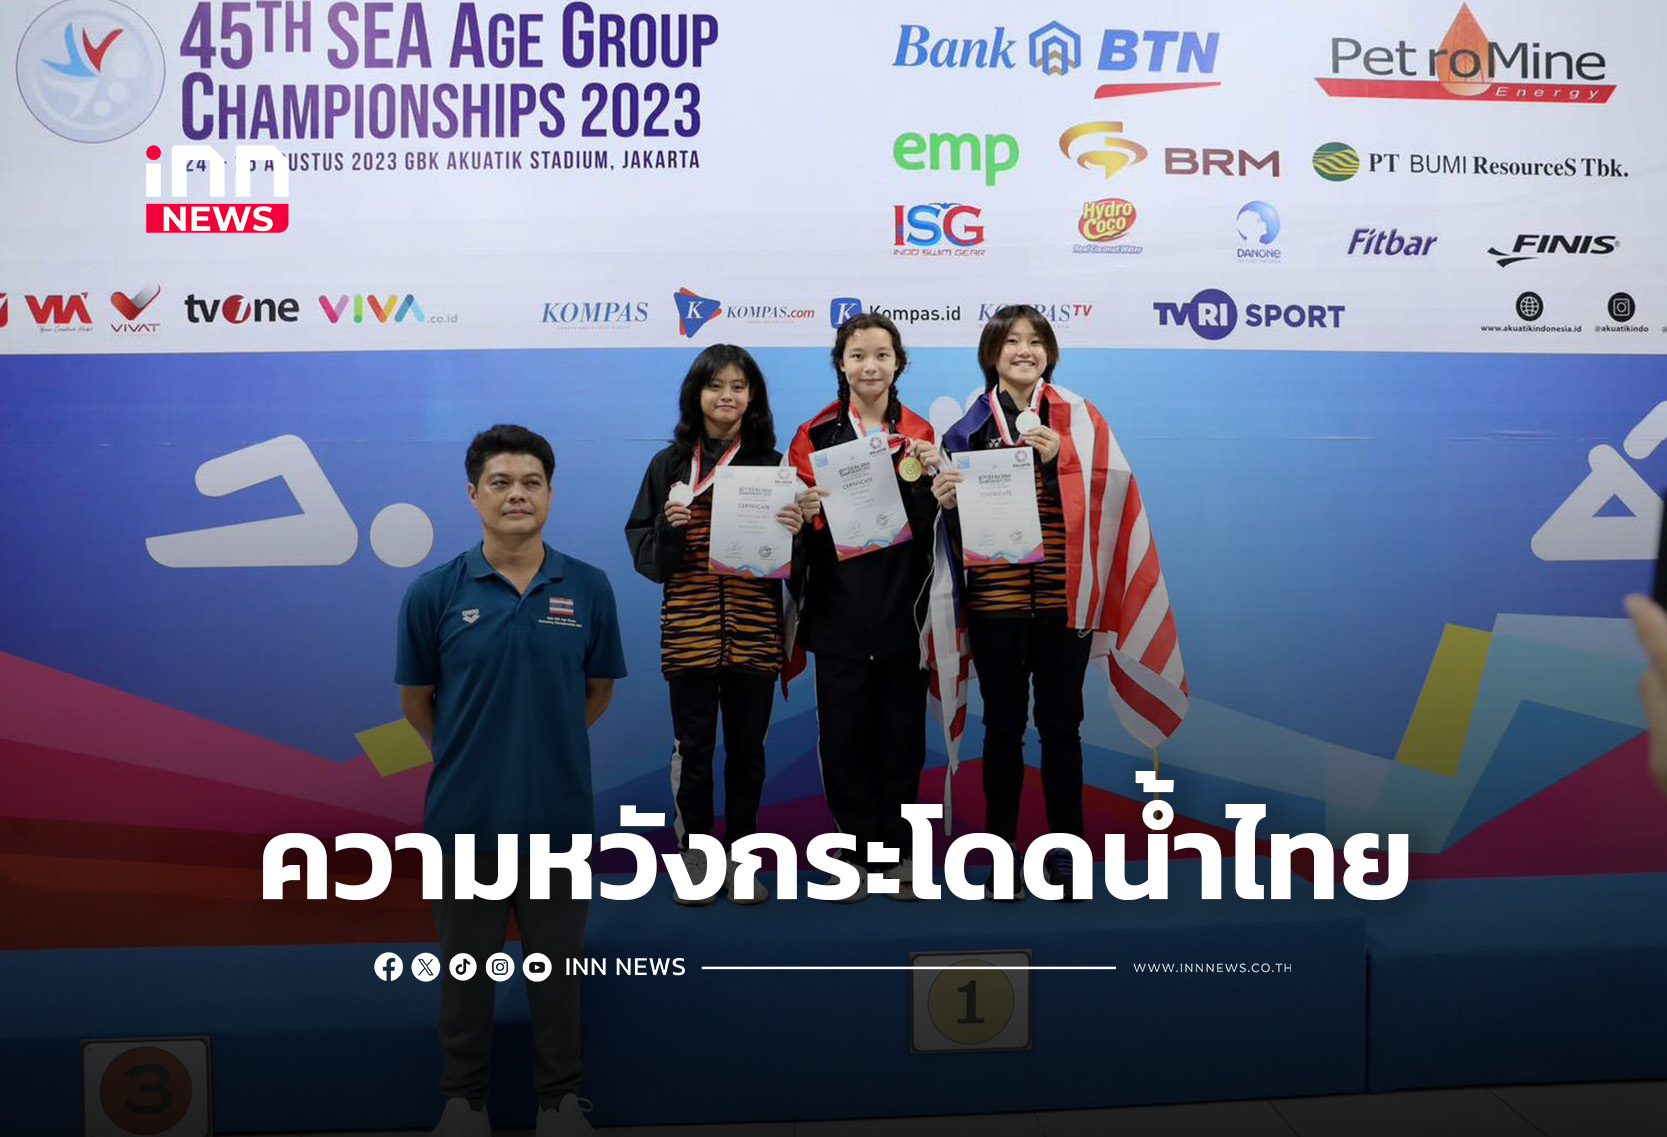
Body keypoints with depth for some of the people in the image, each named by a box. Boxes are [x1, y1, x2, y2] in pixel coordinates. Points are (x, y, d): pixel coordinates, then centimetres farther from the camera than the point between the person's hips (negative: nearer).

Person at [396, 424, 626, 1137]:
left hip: (559, 812, 1)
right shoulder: (435, 593, -7)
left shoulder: (588, 588, -3)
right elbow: (415, 699, 6)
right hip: (465, 813, -1)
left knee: (556, 962, 14)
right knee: (466, 964, 14)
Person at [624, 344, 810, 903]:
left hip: (754, 632, 1)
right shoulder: (670, 464, 4)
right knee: (693, 747, 5)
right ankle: (694, 856, 20)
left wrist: (794, 531, -12)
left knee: (747, 747, 9)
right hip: (689, 631, -1)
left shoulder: (772, 463, 7)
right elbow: (644, 553, 4)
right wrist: (669, 526, -15)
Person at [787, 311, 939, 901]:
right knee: (843, 734, 4)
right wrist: (805, 511, -20)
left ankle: (898, 849, 20)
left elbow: (931, 528, -1)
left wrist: (915, 479, -18)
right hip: (839, 611, 0)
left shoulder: (919, 434, 6)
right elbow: (800, 516, 2)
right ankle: (857, 849, 17)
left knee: (902, 732, 6)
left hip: (903, 609, 1)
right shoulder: (815, 436, 4)